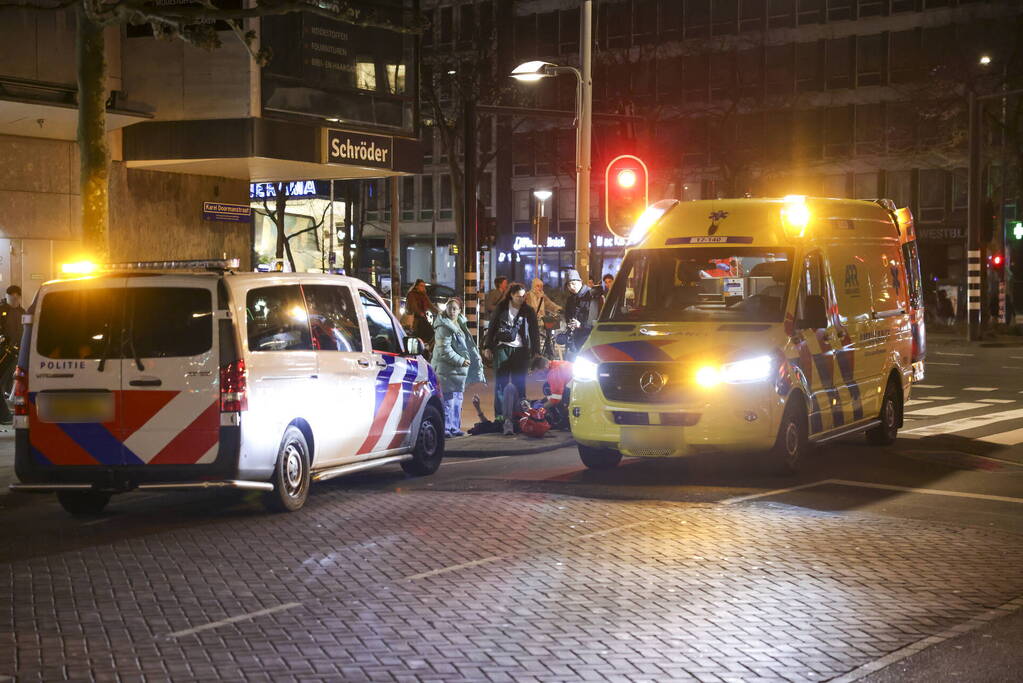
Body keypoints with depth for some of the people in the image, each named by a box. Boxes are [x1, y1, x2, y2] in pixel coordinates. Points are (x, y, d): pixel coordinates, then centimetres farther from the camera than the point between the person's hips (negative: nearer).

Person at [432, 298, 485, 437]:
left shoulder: (460, 324, 13)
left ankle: (454, 427, 19)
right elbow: (444, 350, -19)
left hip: (459, 369, 9)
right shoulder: (444, 327, -15)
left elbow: (467, 345, 24)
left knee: (457, 399, 13)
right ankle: (445, 428, -8)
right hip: (446, 369, -9)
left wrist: (476, 359, 18)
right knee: (448, 399, -11)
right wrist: (460, 361, -17)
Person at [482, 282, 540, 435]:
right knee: (501, 384, -5)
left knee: (519, 385, -1)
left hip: (520, 351, 0)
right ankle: (501, 417, -7)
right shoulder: (501, 308, 7)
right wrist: (487, 346, 6)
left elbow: (535, 331, 7)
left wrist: (535, 351, 0)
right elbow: (492, 327, 12)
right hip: (502, 349, 0)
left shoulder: (528, 311, 5)